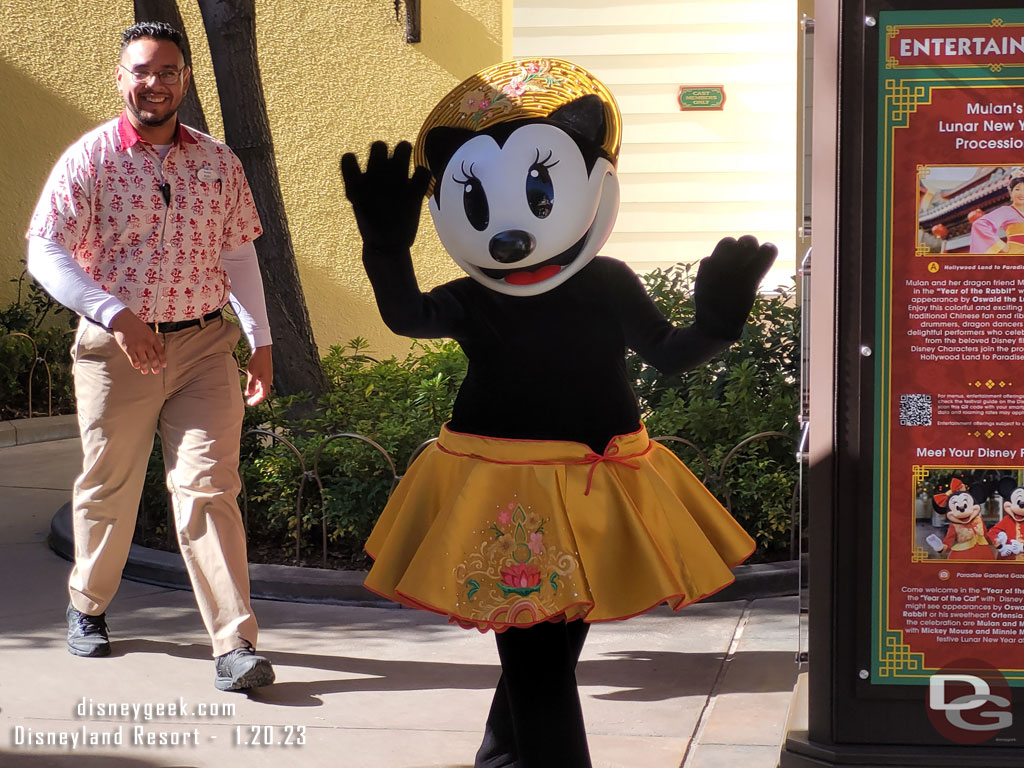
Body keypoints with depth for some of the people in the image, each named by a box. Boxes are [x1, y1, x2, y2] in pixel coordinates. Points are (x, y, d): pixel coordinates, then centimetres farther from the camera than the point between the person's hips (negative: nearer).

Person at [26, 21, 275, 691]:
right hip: (115, 351, -1)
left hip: (204, 344, 1)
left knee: (209, 489, -7)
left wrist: (261, 340, 12)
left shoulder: (218, 162, 7)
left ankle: (235, 644, -8)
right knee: (107, 487, 11)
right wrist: (116, 314, -21)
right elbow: (45, 251, -10)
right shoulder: (90, 158, -4)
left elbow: (238, 254, 14)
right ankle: (88, 606, 36)